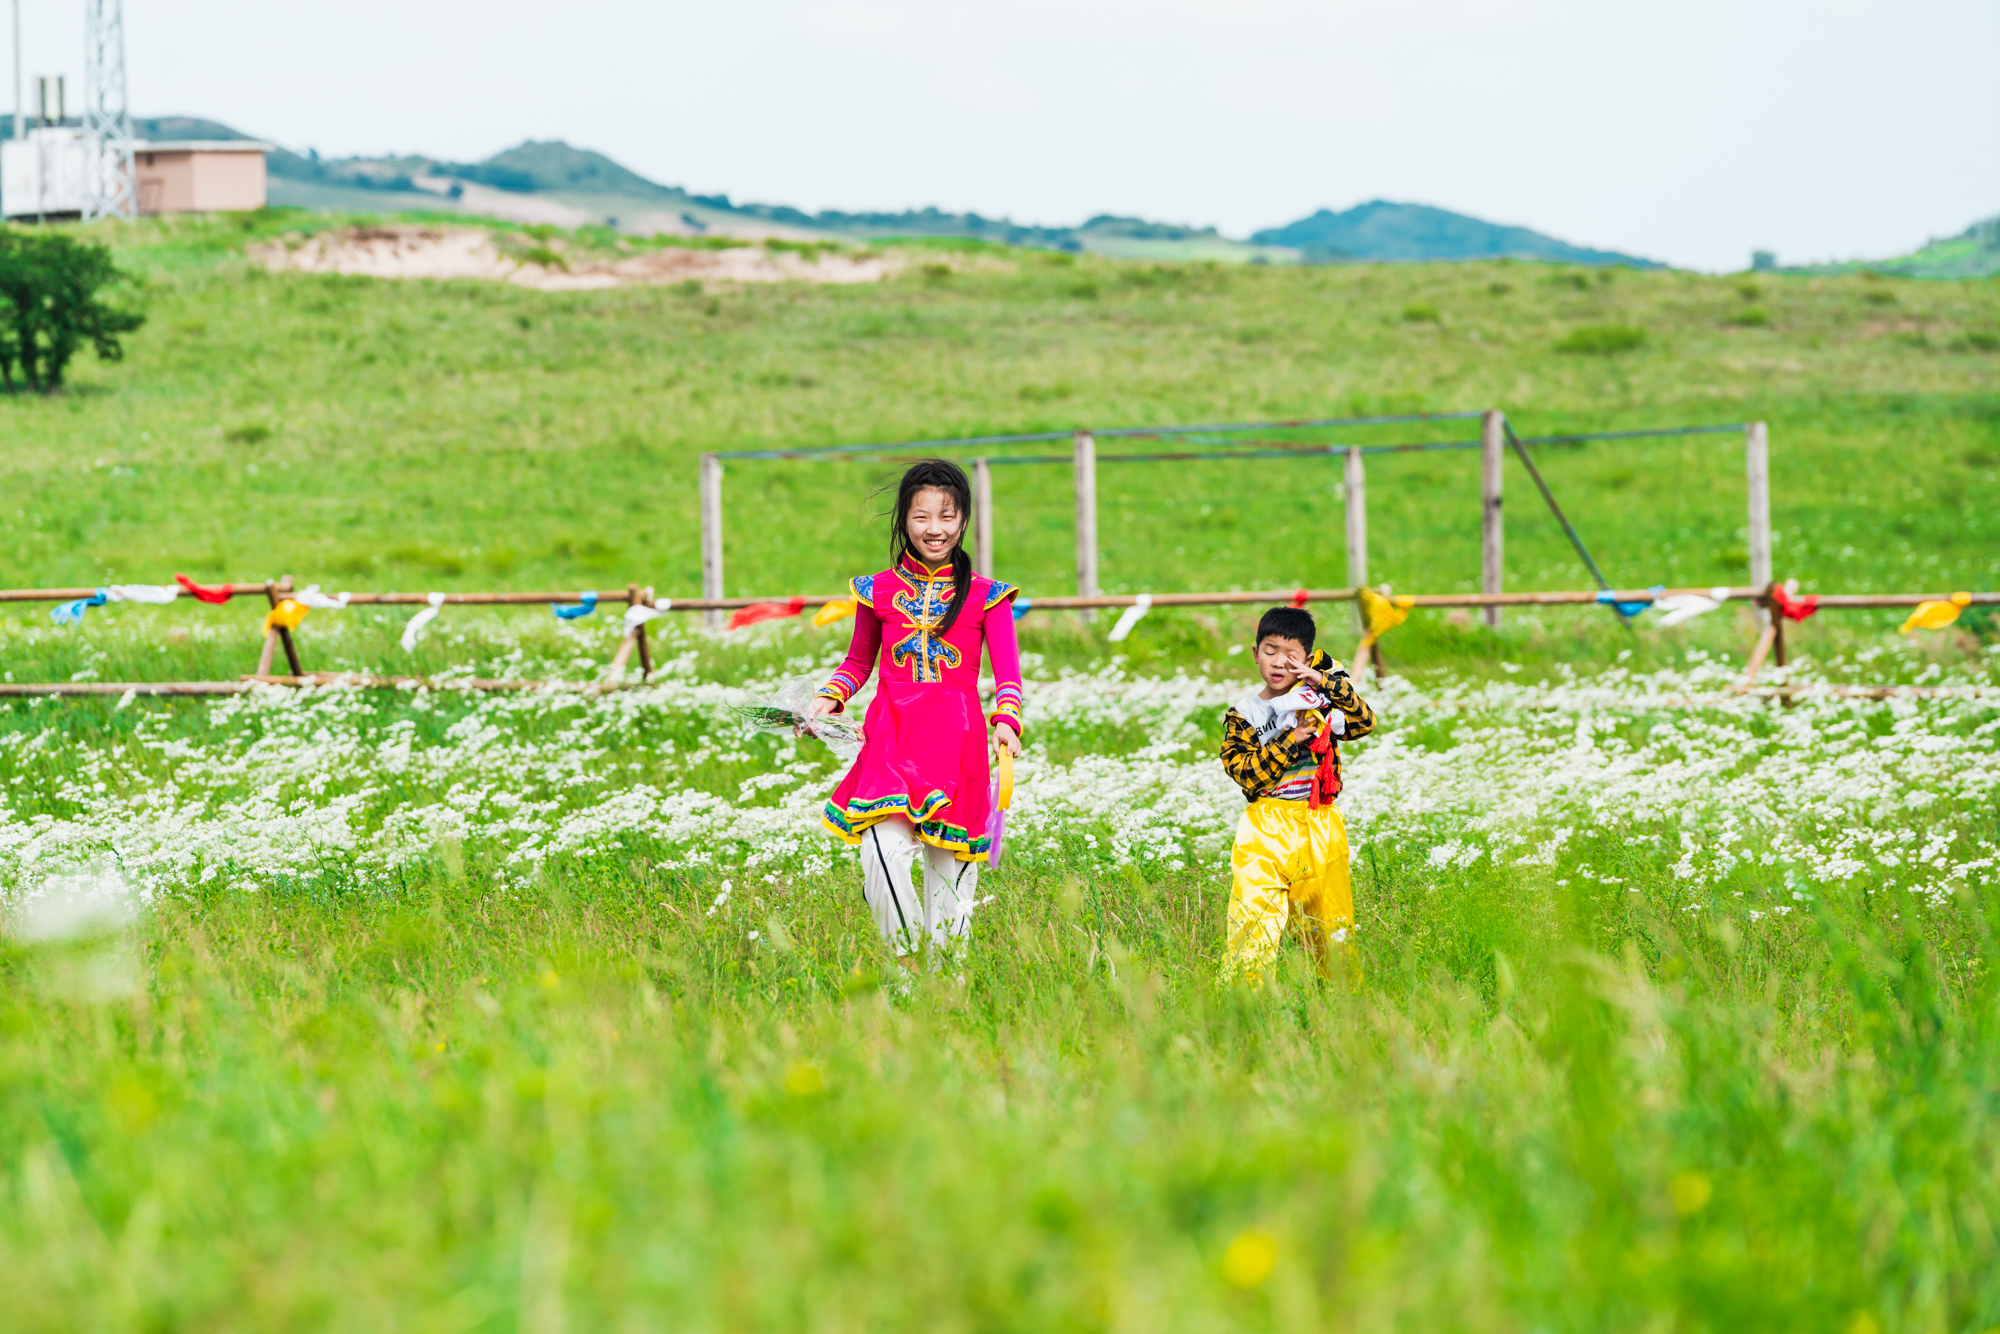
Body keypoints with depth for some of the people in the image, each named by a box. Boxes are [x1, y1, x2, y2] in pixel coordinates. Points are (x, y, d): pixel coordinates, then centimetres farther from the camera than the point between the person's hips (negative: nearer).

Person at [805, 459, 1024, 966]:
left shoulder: (984, 596, 4)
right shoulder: (879, 591, 9)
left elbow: (1007, 672, 0)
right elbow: (858, 662, 23)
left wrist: (1007, 721, -19)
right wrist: (829, 698, 5)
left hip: (956, 742, 0)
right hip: (891, 734, 0)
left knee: (950, 862, 4)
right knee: (883, 851, -18)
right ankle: (904, 958, -4)